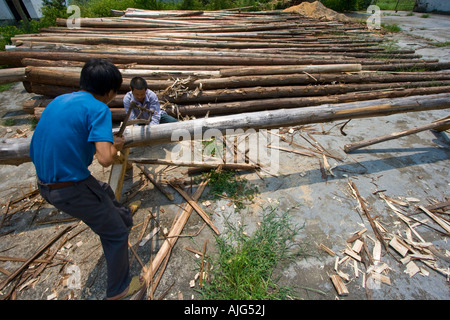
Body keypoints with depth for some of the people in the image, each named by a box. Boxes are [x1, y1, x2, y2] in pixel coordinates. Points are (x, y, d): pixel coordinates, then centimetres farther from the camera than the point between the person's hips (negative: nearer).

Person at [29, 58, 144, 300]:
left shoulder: (59, 100, 7)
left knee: (104, 192, 34)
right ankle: (119, 288, 32)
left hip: (45, 184, 9)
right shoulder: (98, 108, -18)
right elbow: (105, 159, -29)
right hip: (71, 189, -9)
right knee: (115, 235, 11)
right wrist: (116, 146, -7)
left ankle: (125, 215, 64)